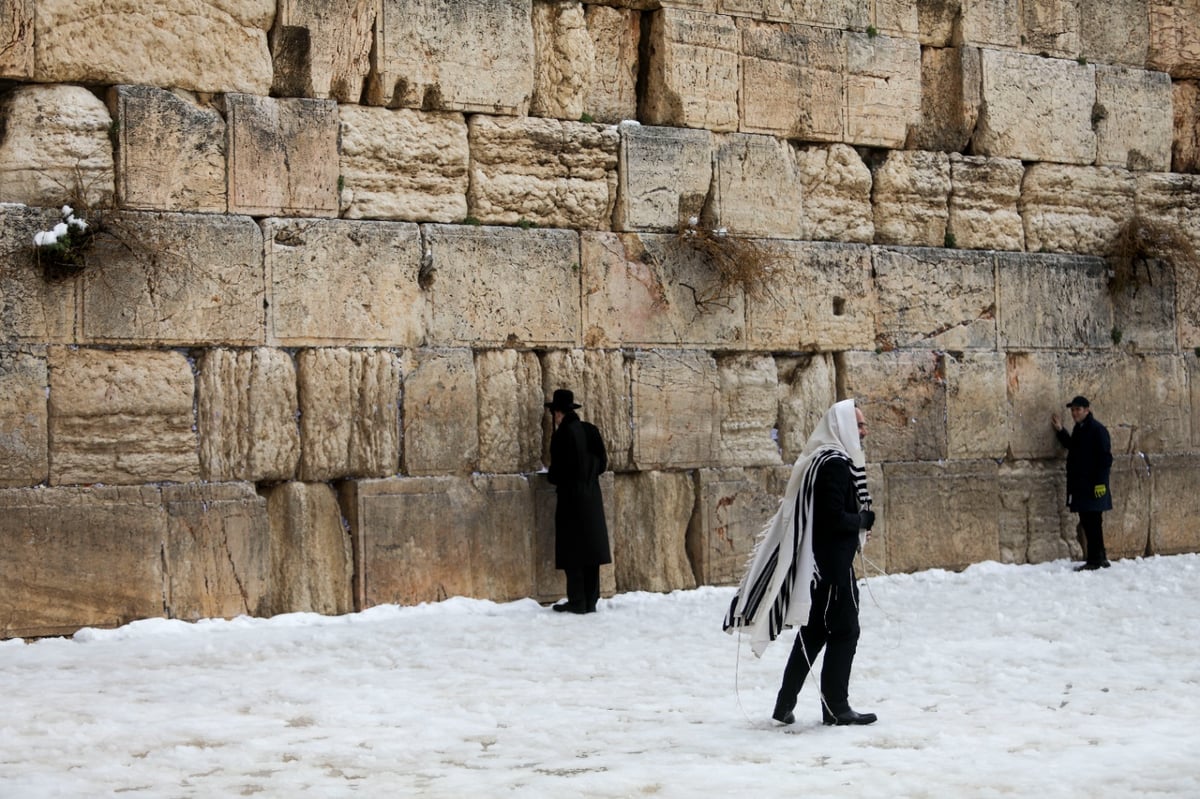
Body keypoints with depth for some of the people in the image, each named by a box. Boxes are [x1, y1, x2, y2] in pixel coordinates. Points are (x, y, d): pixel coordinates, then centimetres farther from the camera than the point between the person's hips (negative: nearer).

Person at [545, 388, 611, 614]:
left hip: (571, 498, -6)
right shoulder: (590, 430, 6)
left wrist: (552, 479, 7)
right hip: (592, 498, 7)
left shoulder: (562, 434, -14)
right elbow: (602, 462, 10)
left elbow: (558, 469, -14)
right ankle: (591, 600, 12)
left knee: (572, 551, -1)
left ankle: (577, 602, -1)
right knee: (591, 547, 9)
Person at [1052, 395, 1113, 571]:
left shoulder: (1097, 429, -12)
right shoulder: (1079, 429, 15)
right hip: (1080, 485, 9)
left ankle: (1095, 560, -1)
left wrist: (1100, 482, -19)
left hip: (1092, 486, -9)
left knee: (1092, 523, -5)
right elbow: (1072, 446, 29)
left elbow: (1105, 457, -16)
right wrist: (1060, 431, 20)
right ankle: (1099, 558, 21)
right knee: (1087, 523, 12)